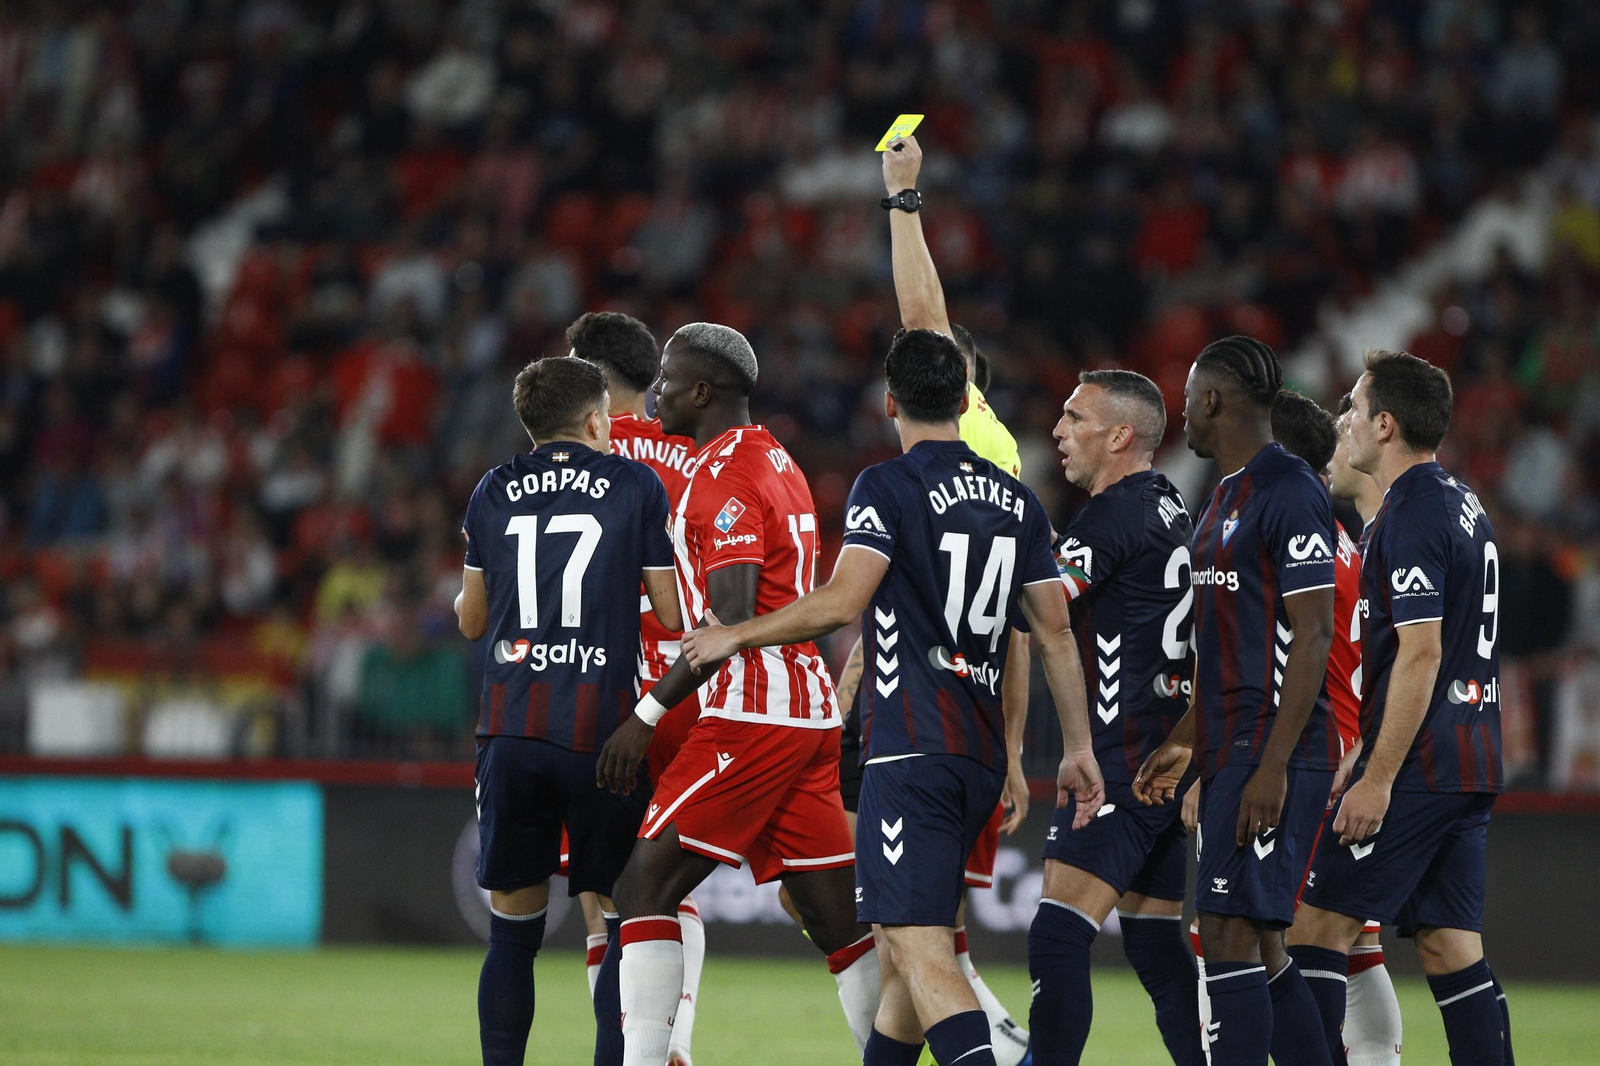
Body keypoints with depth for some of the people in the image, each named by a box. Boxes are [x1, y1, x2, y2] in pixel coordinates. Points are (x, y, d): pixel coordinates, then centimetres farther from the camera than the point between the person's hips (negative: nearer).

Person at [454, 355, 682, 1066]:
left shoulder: (494, 492, 9)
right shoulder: (637, 487, 1)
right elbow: (673, 614, 1)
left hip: (510, 732, 2)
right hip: (600, 730, -2)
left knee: (512, 932, 8)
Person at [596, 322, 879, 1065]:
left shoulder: (724, 475, -11)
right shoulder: (776, 462, 19)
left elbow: (731, 619, -19)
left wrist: (648, 716, -19)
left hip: (751, 715, -9)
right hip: (810, 709, 9)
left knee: (646, 886, -7)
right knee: (838, 915, 8)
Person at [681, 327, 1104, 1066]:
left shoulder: (887, 487, -7)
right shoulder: (1015, 500, 13)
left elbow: (841, 604, -17)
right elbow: (1055, 632, 13)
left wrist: (735, 636, -5)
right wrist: (1078, 748, 18)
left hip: (910, 749, -7)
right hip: (982, 755, 7)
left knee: (917, 944, -13)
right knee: (906, 934, 18)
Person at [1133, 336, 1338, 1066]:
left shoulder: (1290, 493, -12)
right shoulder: (1227, 497, 18)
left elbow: (1312, 637, -17)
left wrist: (1273, 767, -22)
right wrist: (1184, 742, 24)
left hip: (1274, 756, -10)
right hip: (1231, 754, 10)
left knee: (1231, 935, -13)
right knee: (1259, 947, 9)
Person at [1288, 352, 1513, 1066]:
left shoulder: (1411, 516, -13)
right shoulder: (1463, 504, 17)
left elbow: (1420, 654, -20)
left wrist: (1378, 778, -19)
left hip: (1418, 767, -9)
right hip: (1472, 764, 9)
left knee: (1317, 926, -5)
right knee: (1450, 945, 7)